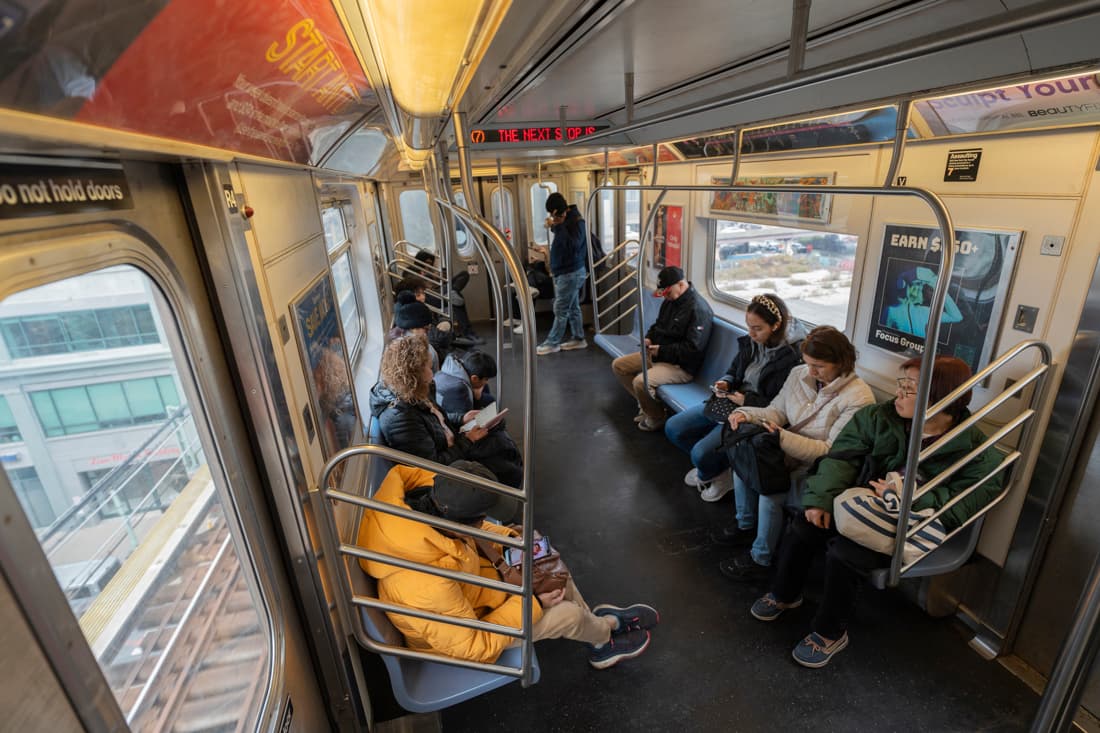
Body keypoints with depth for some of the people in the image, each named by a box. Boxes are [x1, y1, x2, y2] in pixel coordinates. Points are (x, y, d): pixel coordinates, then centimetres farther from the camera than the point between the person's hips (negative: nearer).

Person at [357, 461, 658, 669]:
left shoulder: (418, 501, -26)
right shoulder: (427, 589, -45)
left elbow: (465, 528, -1)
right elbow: (475, 647, -28)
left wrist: (505, 537, -11)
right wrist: (532, 603, -22)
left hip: (464, 584, 7)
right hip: (463, 635, -6)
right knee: (568, 614, -4)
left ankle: (597, 621, 30)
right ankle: (605, 635, 31)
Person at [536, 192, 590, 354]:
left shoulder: (577, 222, -16)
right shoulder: (564, 220, 11)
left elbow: (572, 245, -31)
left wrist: (558, 226, -28)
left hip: (571, 273, -9)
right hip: (565, 272, 9)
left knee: (560, 310, -4)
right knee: (572, 308, 12)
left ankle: (552, 343, 3)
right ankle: (578, 339, 20)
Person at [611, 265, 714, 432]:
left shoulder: (698, 309, -21)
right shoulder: (670, 300, 7)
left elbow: (693, 348, -26)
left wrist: (662, 350, -21)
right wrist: (649, 338, 1)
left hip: (682, 365, -10)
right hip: (659, 354, 10)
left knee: (640, 382, -30)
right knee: (618, 365, 6)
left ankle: (657, 418, -2)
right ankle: (646, 404, 13)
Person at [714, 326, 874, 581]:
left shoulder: (858, 398, -21)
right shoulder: (799, 374, -3)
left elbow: (831, 451, -23)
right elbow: (777, 411, 5)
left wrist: (782, 437, -33)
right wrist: (747, 414, -16)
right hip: (788, 452, 7)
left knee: (770, 492, -24)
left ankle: (761, 559, 3)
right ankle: (746, 526, 14)